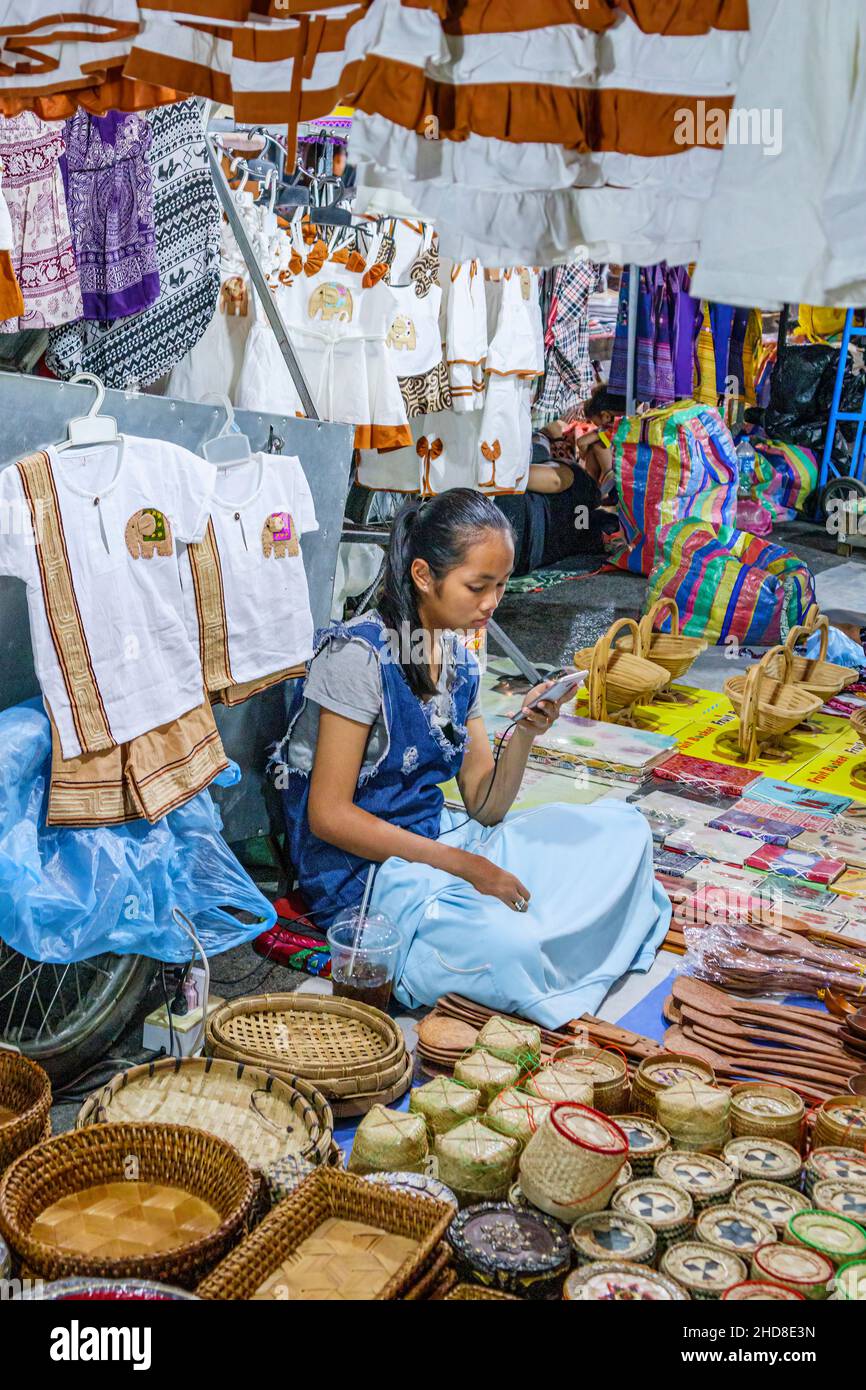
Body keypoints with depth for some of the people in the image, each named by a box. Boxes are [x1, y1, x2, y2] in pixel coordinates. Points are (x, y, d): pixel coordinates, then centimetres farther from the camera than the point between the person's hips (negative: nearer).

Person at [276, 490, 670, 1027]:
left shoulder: (460, 661, 6)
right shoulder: (360, 655, -17)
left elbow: (485, 809, 5)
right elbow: (329, 815, -19)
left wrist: (525, 734, -14)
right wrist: (464, 865, -19)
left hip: (434, 836, 8)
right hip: (361, 867, -8)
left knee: (622, 828, 4)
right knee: (506, 945, -34)